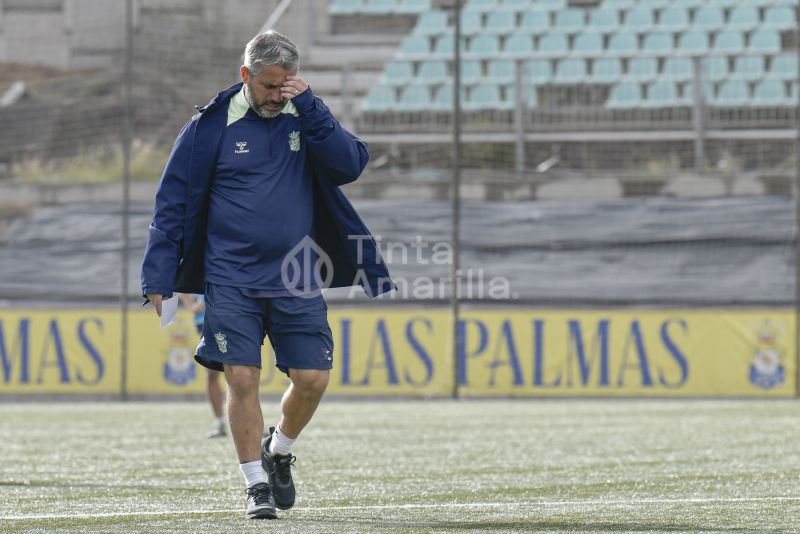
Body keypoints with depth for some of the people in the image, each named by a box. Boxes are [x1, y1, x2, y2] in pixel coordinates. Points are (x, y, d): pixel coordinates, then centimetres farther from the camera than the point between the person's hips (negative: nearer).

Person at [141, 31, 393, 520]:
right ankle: (256, 485, 5)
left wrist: (308, 106, -16)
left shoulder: (306, 116, 6)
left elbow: (351, 165, -9)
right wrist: (159, 279, -4)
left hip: (298, 281, 2)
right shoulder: (211, 126, -1)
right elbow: (173, 201, 1)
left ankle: (279, 451, 26)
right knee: (243, 378, -9)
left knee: (313, 378, -3)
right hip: (231, 282, -2)